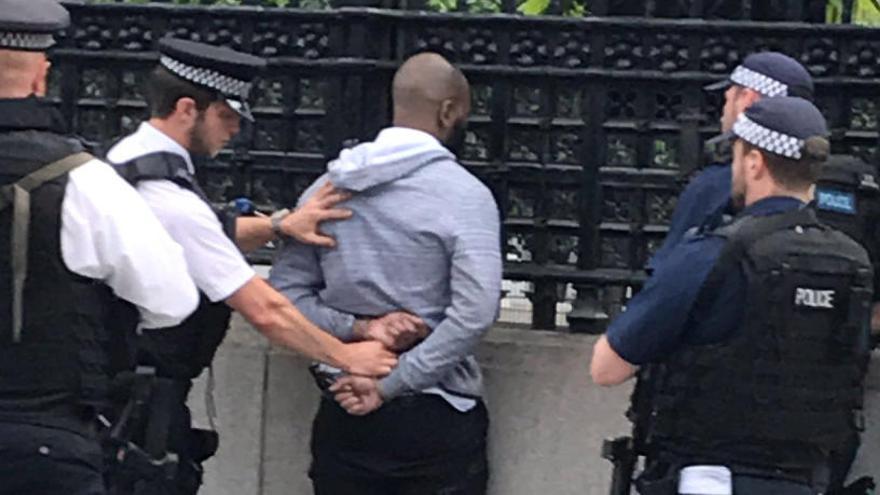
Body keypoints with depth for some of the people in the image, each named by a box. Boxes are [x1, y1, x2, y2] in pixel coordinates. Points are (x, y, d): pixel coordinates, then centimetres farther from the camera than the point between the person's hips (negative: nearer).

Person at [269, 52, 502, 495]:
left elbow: (284, 291, 3)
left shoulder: (329, 186, 6)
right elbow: (474, 313, -21)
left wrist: (356, 329, -7)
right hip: (437, 421, -5)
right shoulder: (464, 195, -10)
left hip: (343, 414, 5)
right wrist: (390, 385, -17)